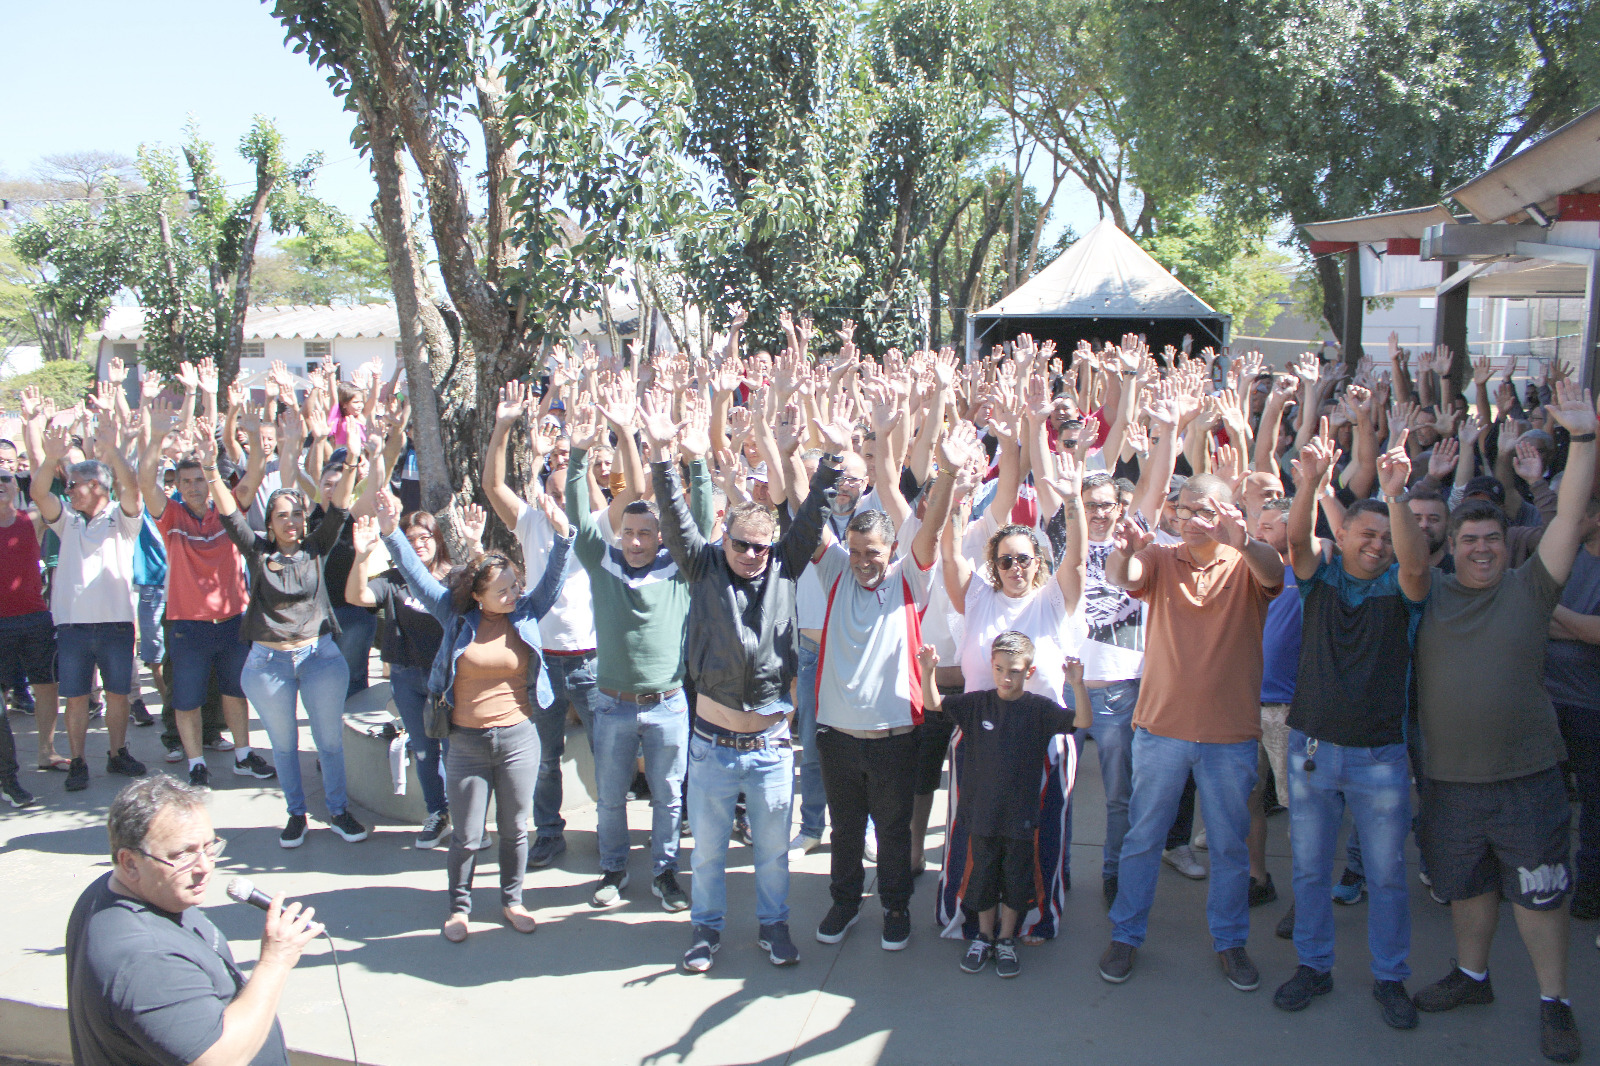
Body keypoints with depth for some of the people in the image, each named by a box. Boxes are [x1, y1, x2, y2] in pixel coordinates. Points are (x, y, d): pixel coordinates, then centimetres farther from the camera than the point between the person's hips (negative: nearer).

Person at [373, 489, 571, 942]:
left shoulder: (526, 613, -1)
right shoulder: (456, 615, -3)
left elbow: (553, 576, -6)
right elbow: (416, 574, -6)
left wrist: (564, 537, -21)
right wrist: (391, 534, -16)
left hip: (518, 738, 1)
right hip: (467, 742, -1)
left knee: (515, 829, 13)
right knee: (466, 835, 9)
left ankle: (512, 900, 32)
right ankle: (459, 906, 28)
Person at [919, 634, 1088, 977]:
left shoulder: (1039, 709, -8)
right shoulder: (977, 704, -3)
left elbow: (1082, 721, -16)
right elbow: (934, 703, -2)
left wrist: (1078, 685, -32)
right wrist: (928, 671, -19)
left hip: (1021, 817, -1)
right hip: (982, 812, 1)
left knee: (1016, 880, 11)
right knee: (983, 876, 14)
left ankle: (1006, 941, 29)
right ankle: (984, 936, 32)